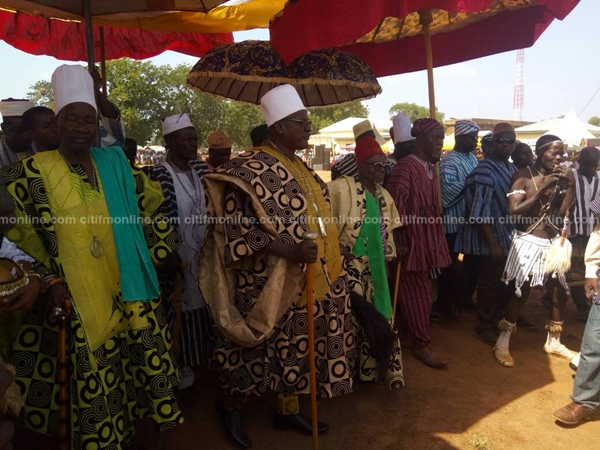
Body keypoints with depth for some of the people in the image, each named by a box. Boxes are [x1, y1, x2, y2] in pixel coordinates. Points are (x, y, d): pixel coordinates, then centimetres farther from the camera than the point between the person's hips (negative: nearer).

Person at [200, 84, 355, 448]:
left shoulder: (297, 166, 11)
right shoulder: (253, 170, -17)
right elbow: (236, 225, -23)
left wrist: (327, 254, 14)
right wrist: (290, 251, -29)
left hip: (305, 280, 8)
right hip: (273, 281, -8)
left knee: (296, 347, 16)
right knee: (266, 350, 5)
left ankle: (289, 411, 34)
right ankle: (231, 405, 30)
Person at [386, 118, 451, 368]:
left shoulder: (430, 168, 12)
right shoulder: (405, 168, -17)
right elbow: (395, 208, -20)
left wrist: (434, 242, 16)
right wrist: (398, 244, -20)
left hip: (425, 240, 9)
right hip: (410, 241, -8)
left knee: (412, 290, 16)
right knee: (417, 291, 1)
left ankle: (404, 334, 30)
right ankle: (421, 344, 14)